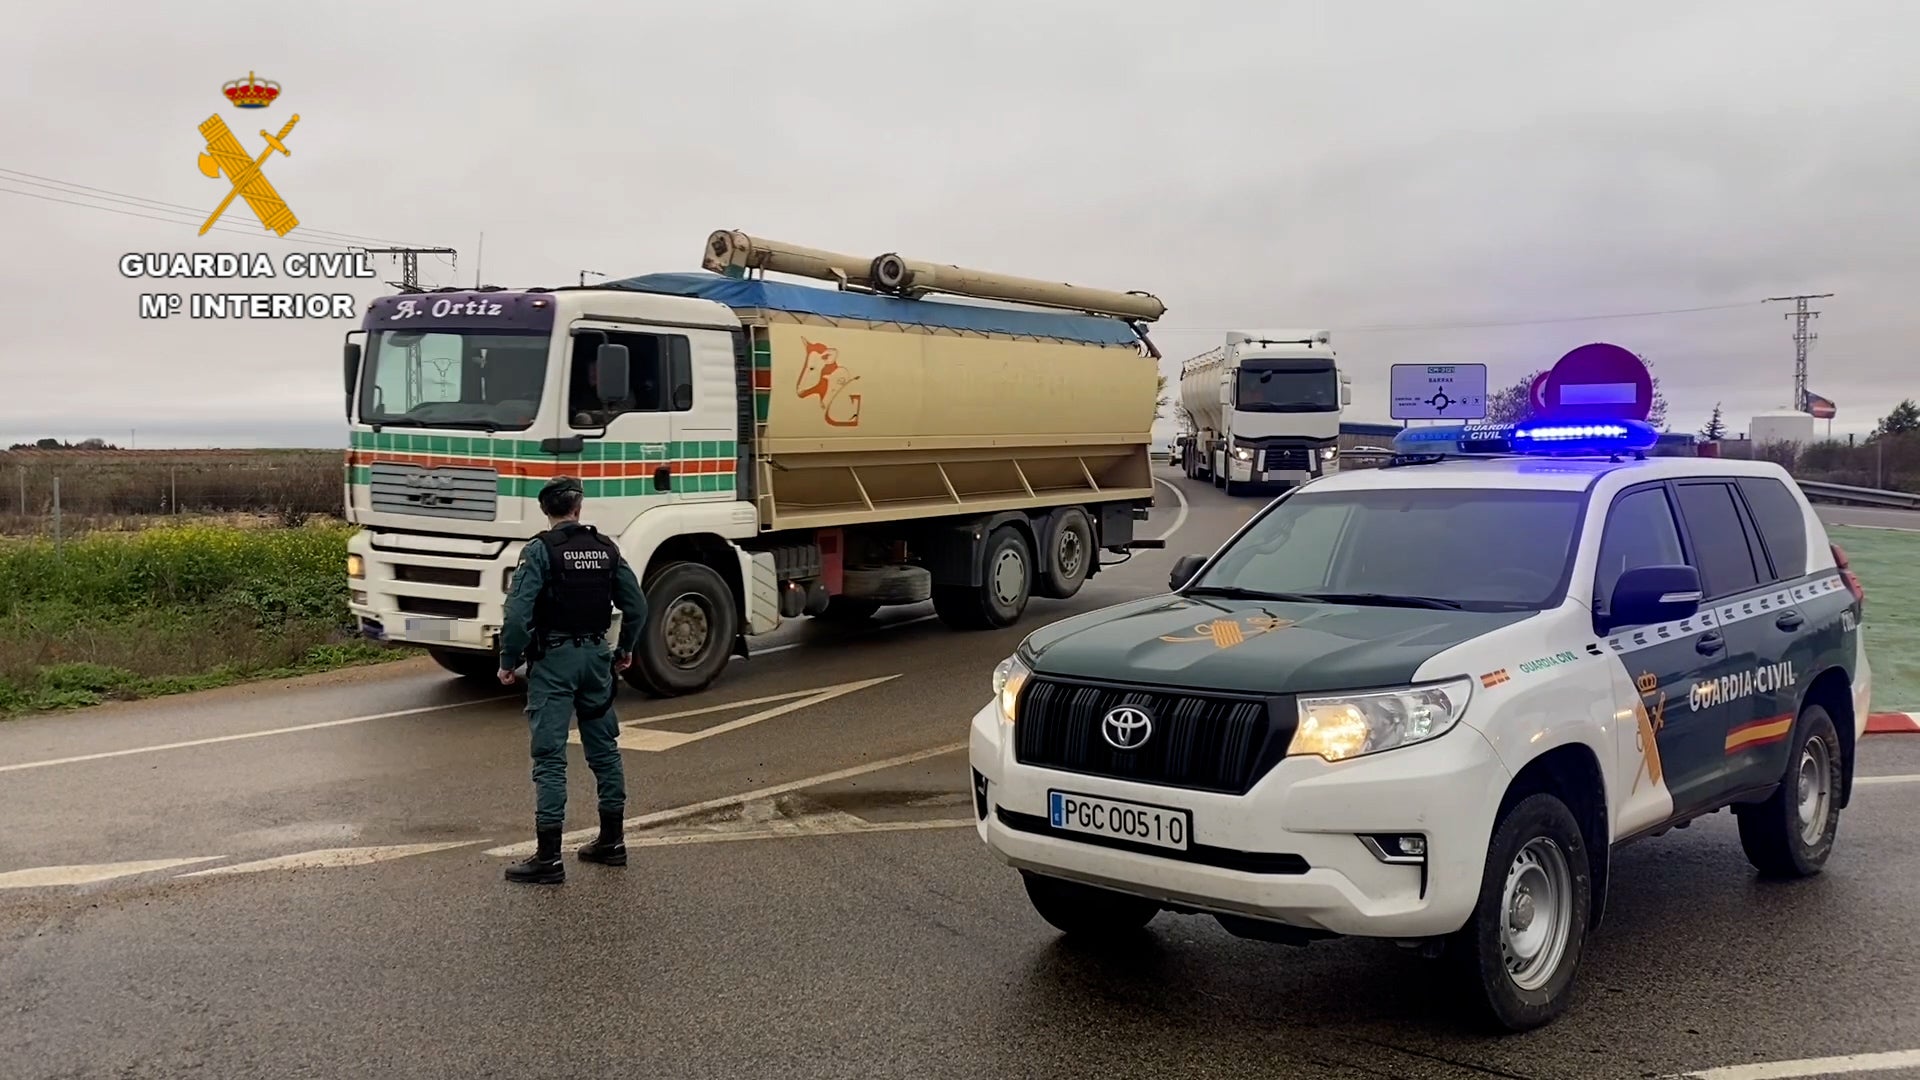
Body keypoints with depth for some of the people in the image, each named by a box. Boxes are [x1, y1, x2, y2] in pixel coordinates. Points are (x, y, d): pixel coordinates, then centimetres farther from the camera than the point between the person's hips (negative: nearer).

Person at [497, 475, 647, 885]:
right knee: (604, 749, 15)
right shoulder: (605, 548, 5)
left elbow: (519, 613, -19)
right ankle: (612, 841, 24)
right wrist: (625, 650, 21)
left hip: (553, 658, -5)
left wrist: (508, 661, -6)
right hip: (596, 655, 5)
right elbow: (636, 606, 7)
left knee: (550, 758, -3)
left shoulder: (540, 550, -10)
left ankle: (548, 858, -2)